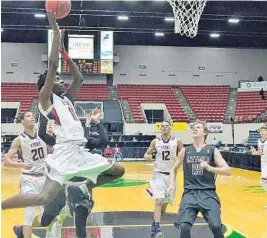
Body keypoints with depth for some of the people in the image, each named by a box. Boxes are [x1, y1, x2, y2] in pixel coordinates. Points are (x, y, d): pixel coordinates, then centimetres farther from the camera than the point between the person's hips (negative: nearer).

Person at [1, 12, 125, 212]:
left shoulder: (66, 98, 24)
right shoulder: (45, 97, 3)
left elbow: (79, 79, 24)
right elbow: (53, 65, -9)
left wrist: (64, 52, 23)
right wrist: (56, 30, -6)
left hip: (81, 152, 9)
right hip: (64, 152, -9)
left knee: (119, 171, 18)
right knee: (45, 198, -27)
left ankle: (86, 187, 32)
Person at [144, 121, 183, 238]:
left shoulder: (177, 141, -4)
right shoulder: (155, 141, -1)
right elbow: (146, 154, 8)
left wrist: (178, 158, -20)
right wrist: (148, 156, -15)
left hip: (171, 175, 1)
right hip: (159, 174, -1)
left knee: (165, 203, 11)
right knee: (159, 201, -18)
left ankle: (154, 224, 33)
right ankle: (157, 228, -18)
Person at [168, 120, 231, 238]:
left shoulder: (213, 150, 3)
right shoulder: (185, 151, 9)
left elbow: (228, 171, -4)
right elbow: (174, 169, 23)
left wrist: (209, 167, -18)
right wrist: (171, 185, 6)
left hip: (208, 193, -1)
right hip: (190, 193, 1)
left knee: (216, 226, -20)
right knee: (184, 227, -18)